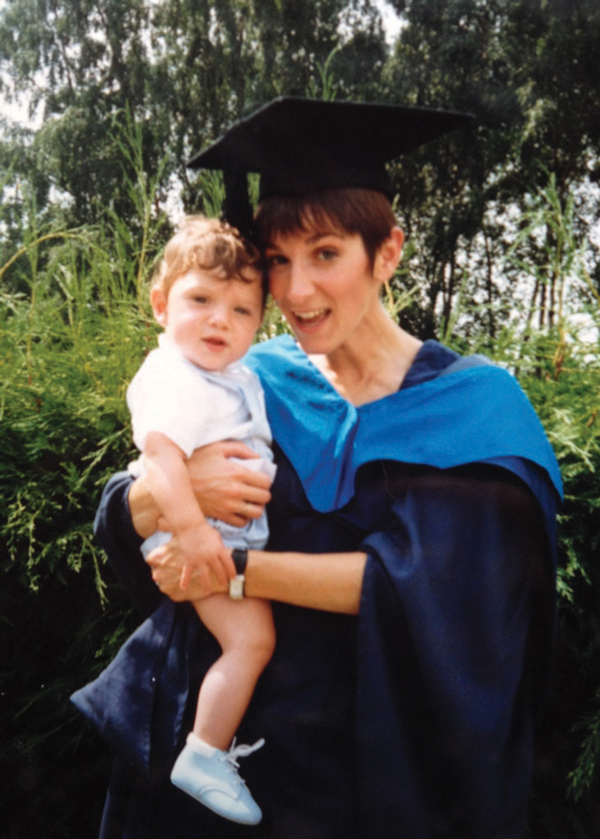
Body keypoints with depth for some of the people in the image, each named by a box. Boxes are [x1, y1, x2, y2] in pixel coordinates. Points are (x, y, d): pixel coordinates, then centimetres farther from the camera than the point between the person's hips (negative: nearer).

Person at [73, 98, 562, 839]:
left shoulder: (472, 405, -11)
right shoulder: (255, 380, -3)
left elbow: (426, 582, -23)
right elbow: (119, 523, -4)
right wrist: (175, 488, -26)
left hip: (386, 758, -2)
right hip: (229, 728, 3)